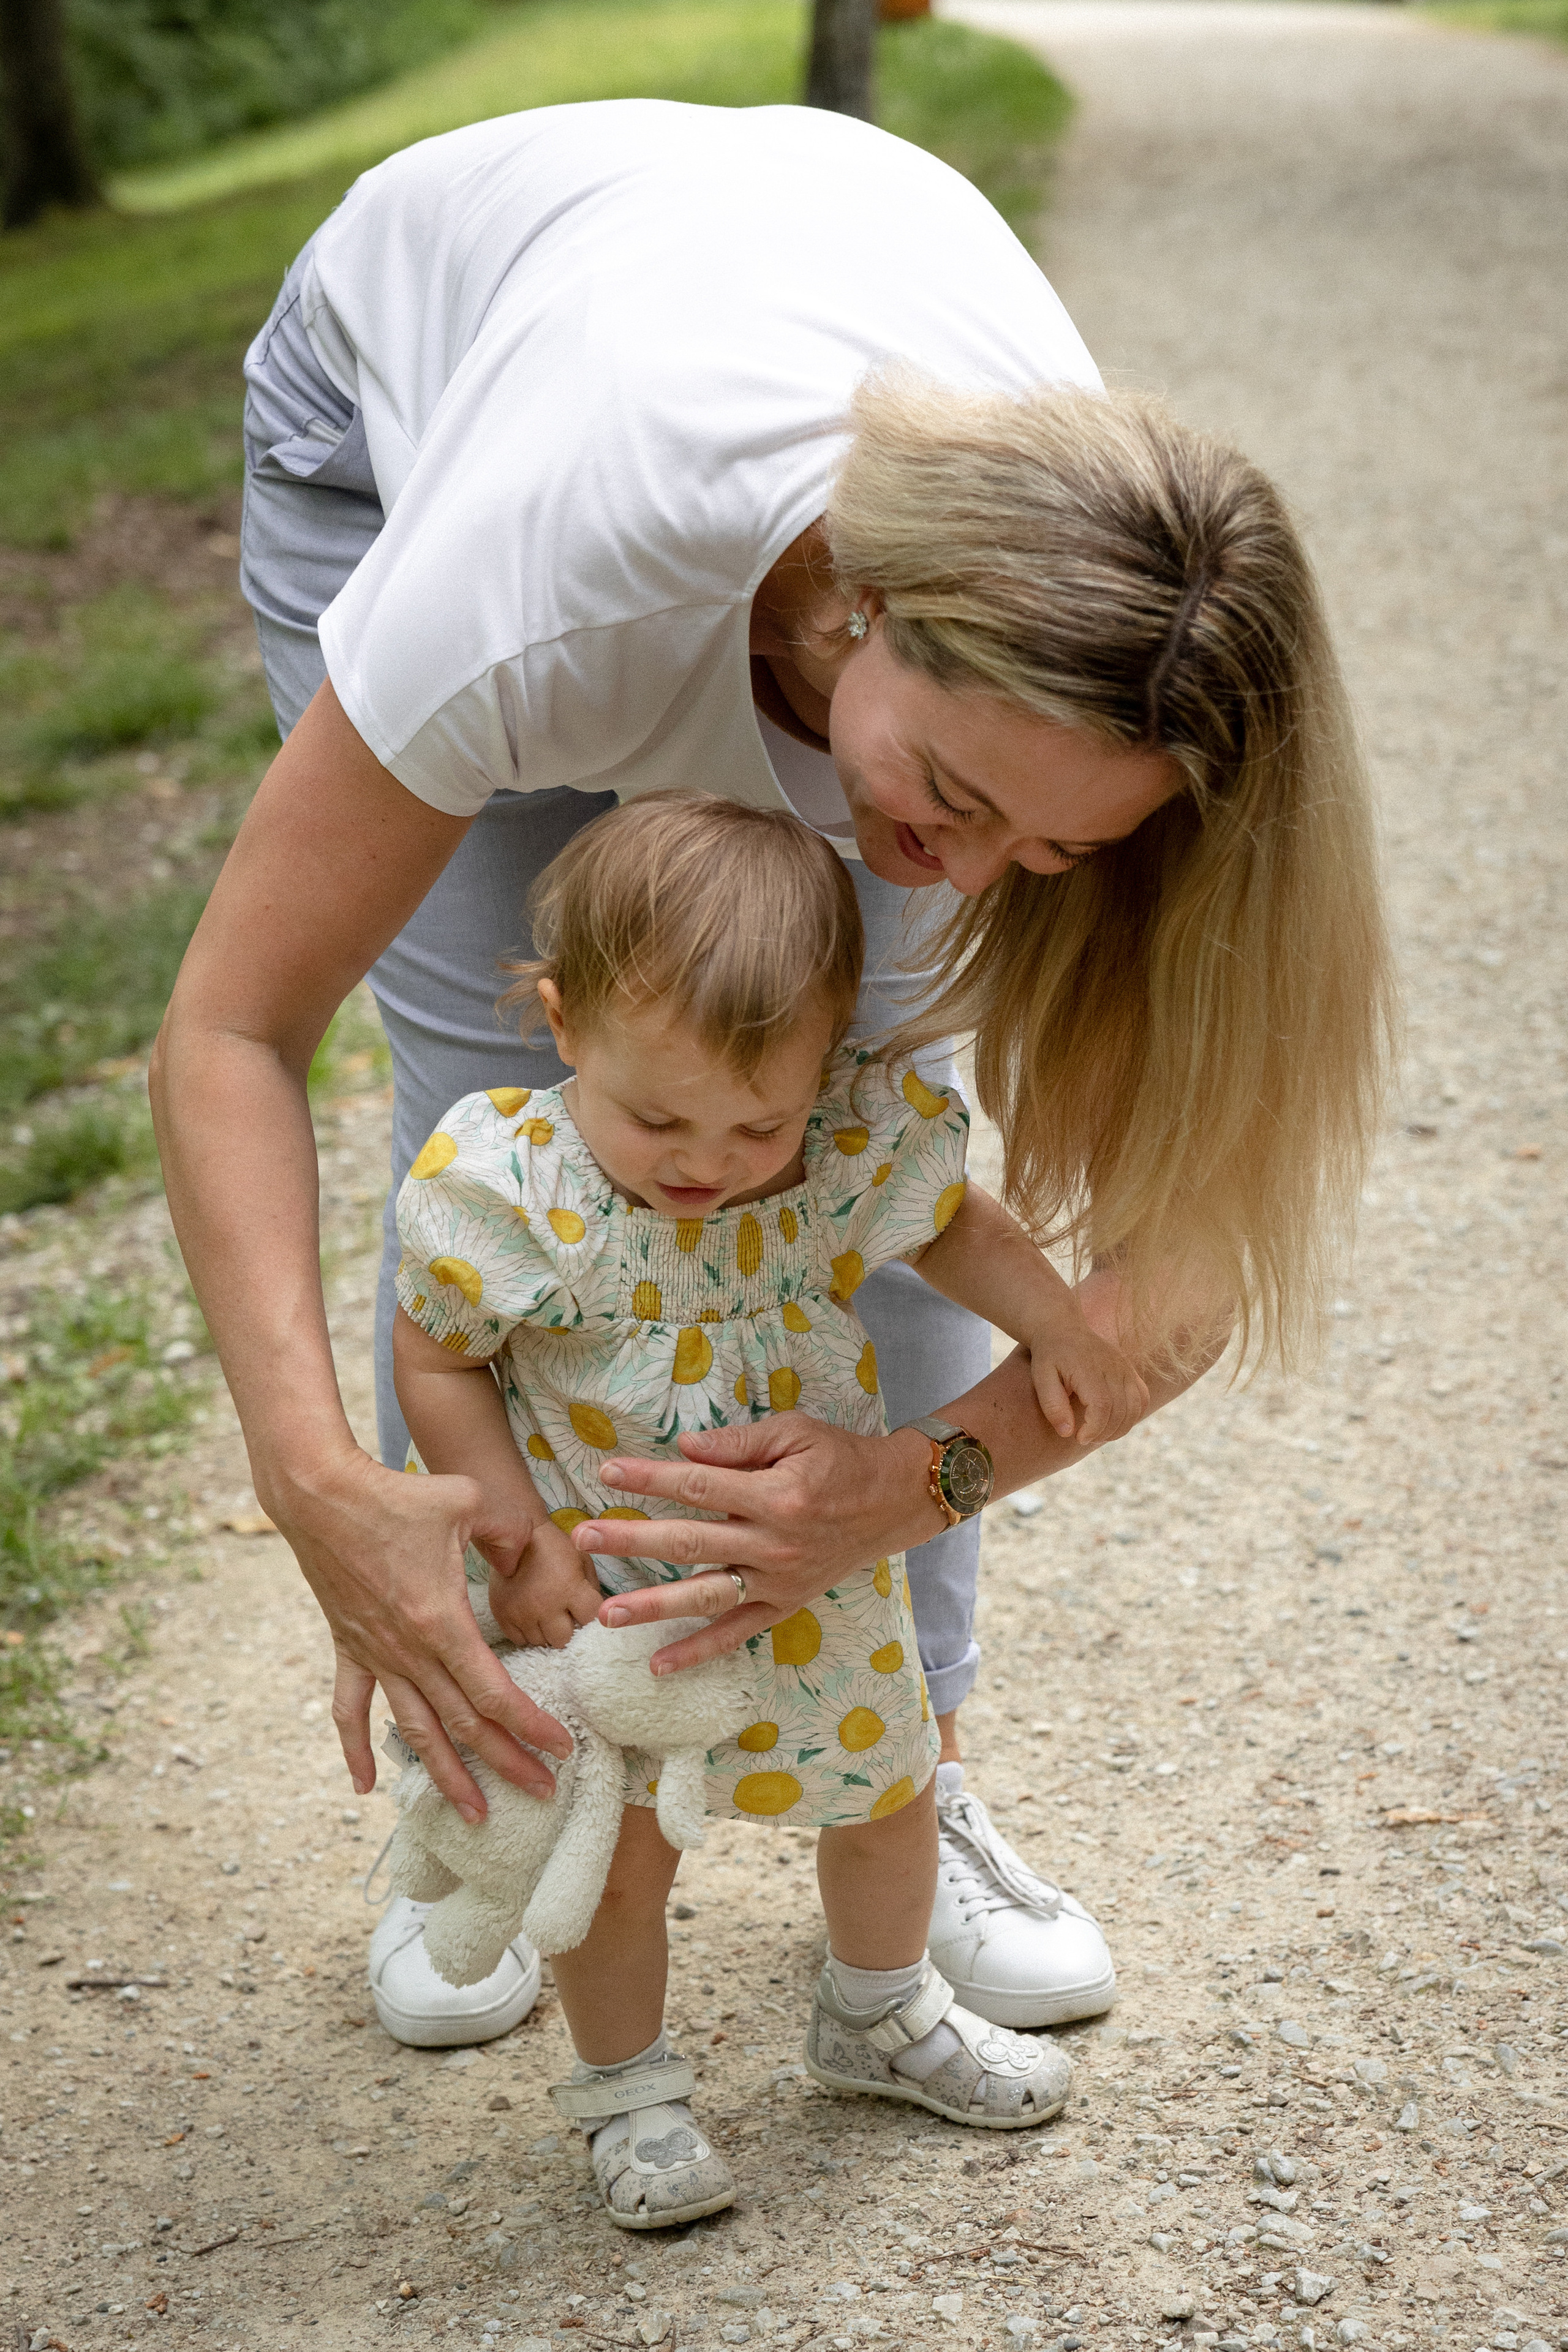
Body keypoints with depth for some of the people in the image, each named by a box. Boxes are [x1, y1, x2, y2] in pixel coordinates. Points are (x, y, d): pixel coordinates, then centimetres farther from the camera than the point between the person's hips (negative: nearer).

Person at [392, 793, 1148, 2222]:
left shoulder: (863, 1138, -21)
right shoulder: (504, 1190, -28)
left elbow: (954, 1224, 1)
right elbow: (435, 1358, -12)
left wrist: (1059, 1328, -15)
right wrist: (516, 1539, -20)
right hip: (605, 1596, -3)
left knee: (886, 1792, 22)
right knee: (620, 1856, 10)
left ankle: (879, 2017, 51)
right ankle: (625, 2087, 39)